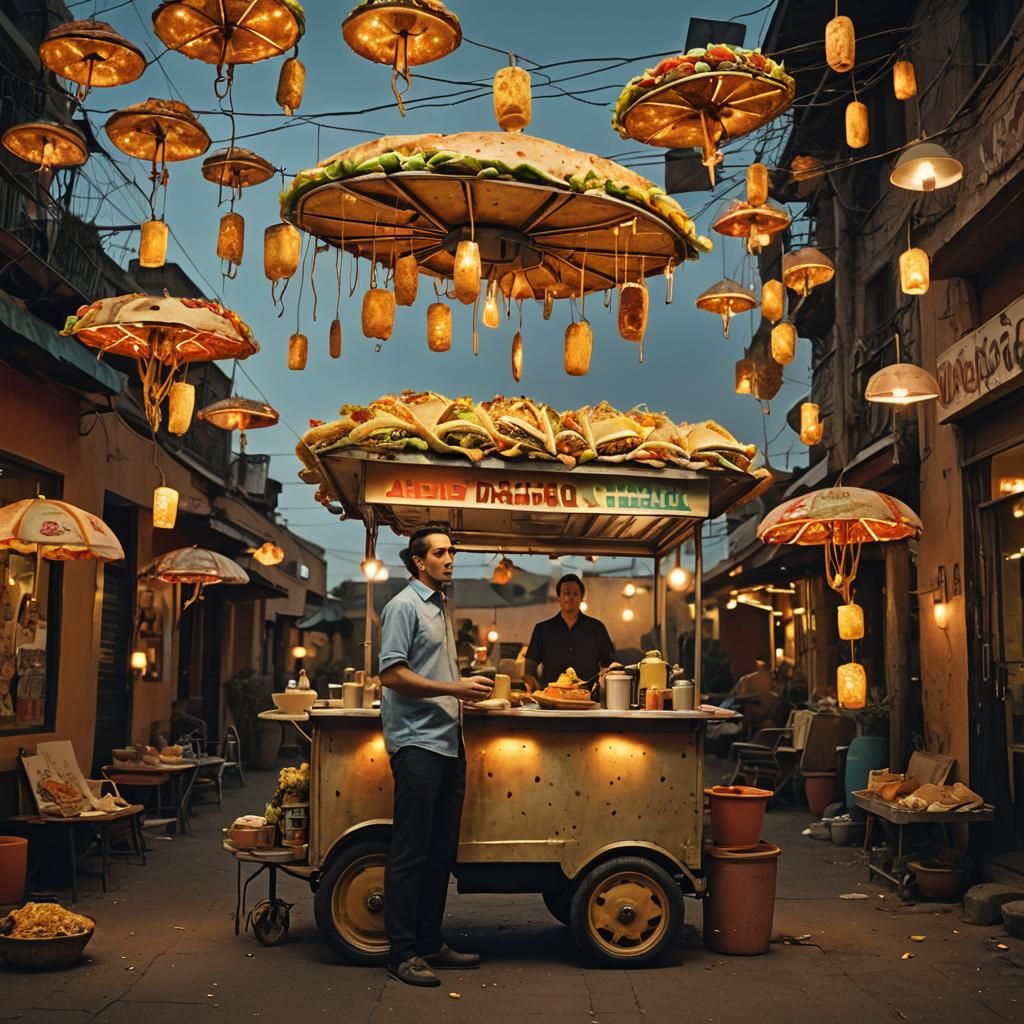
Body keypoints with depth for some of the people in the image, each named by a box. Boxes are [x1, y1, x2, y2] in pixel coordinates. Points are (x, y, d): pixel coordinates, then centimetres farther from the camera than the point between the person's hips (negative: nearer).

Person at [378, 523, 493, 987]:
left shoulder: (439, 608, 20)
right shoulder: (404, 606, -7)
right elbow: (392, 674, -16)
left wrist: (469, 689, 11)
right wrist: (454, 688, -17)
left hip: (447, 741, 9)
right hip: (416, 742, -9)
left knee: (441, 850, 12)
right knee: (410, 852, -4)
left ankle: (431, 942, 21)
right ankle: (402, 952, 4)